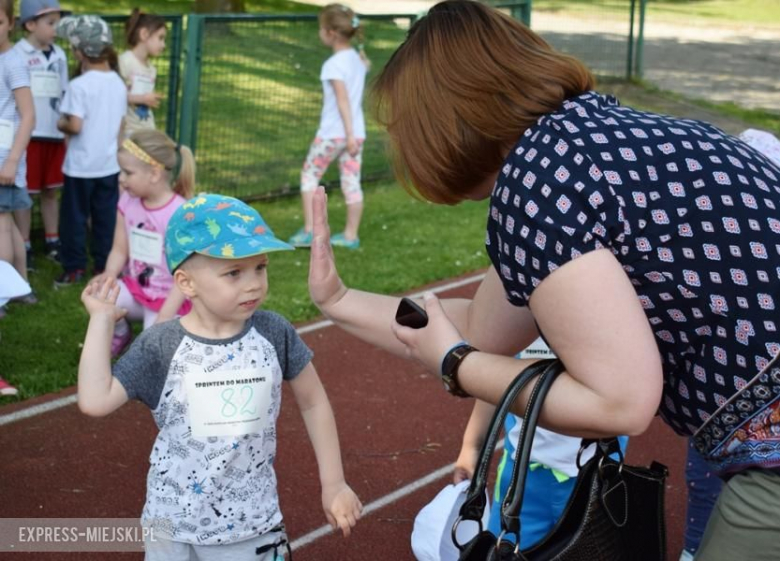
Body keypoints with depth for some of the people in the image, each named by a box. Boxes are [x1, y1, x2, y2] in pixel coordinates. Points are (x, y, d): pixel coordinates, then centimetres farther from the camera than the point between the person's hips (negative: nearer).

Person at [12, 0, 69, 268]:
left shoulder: (59, 55, 8)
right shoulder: (17, 54, -10)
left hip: (55, 135, 5)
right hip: (28, 134, -5)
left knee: (51, 191, 14)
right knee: (24, 192, 3)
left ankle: (52, 242, 24)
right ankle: (24, 247, 10)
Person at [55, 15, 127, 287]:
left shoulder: (79, 85, -17)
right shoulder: (118, 83, 3)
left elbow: (75, 125, -21)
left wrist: (61, 124, -1)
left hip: (81, 165, -5)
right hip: (110, 164, 5)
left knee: (74, 217, 6)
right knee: (106, 217, 12)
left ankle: (74, 268, 11)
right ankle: (103, 265, 17)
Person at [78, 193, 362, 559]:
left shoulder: (275, 334, -10)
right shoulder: (161, 346, -14)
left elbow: (313, 403, 3)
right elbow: (95, 401, -22)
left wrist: (333, 484, 4)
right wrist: (101, 319, -17)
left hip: (251, 524, 0)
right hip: (174, 522, 0)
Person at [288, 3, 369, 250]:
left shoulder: (333, 65, -15)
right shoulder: (358, 58, 9)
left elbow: (343, 100, -20)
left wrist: (349, 134, -21)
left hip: (332, 133, -7)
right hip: (356, 132, 7)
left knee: (309, 174, 9)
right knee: (351, 181, 8)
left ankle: (308, 230, 7)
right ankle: (351, 235, 12)